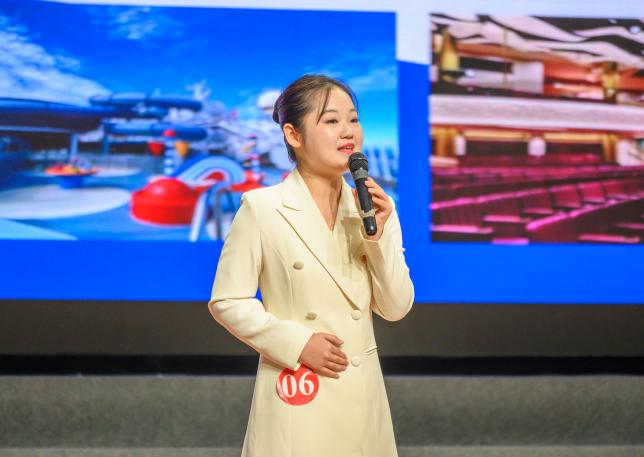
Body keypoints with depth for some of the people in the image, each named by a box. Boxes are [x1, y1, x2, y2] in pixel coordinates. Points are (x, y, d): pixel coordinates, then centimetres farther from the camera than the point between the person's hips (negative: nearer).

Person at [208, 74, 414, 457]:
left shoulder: (376, 206, 4)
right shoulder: (262, 208, -8)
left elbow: (396, 308, 4)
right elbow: (227, 301, -6)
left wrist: (378, 236, -9)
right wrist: (297, 343, -15)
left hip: (363, 393, 4)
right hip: (297, 396, -4)